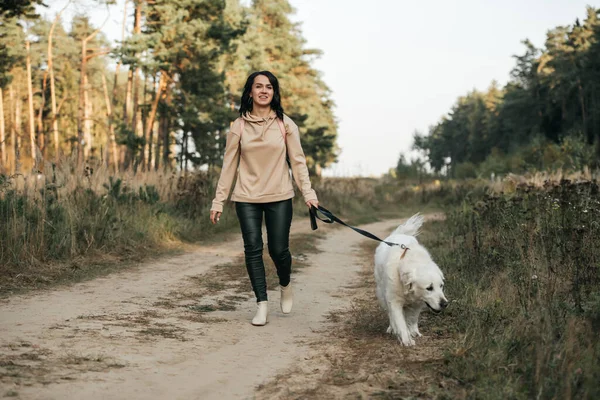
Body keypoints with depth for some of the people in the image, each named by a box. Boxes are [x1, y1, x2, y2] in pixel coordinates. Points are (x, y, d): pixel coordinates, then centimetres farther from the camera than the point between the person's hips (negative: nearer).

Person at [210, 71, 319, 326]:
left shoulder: (285, 124, 1)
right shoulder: (239, 126, 2)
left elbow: (298, 161, 1)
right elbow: (229, 165, 3)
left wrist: (308, 193, -9)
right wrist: (218, 201, 1)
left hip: (279, 198, -1)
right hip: (247, 198, 1)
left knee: (278, 249, 0)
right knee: (253, 249, -3)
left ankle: (285, 286, 32)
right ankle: (262, 304, 6)